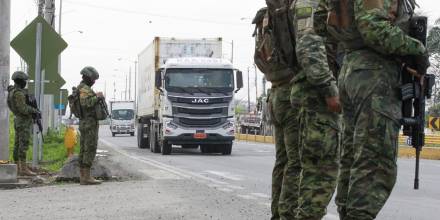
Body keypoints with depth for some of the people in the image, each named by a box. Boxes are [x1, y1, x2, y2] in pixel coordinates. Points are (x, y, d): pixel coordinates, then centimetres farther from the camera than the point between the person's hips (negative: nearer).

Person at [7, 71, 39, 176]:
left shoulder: (12, 92, 13)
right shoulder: (18, 93, -19)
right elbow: (23, 109, -25)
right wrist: (34, 110, -10)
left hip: (18, 121, 10)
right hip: (24, 122, -10)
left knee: (18, 145, 8)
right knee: (24, 145, -11)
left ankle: (17, 168, 10)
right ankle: (24, 169, -14)